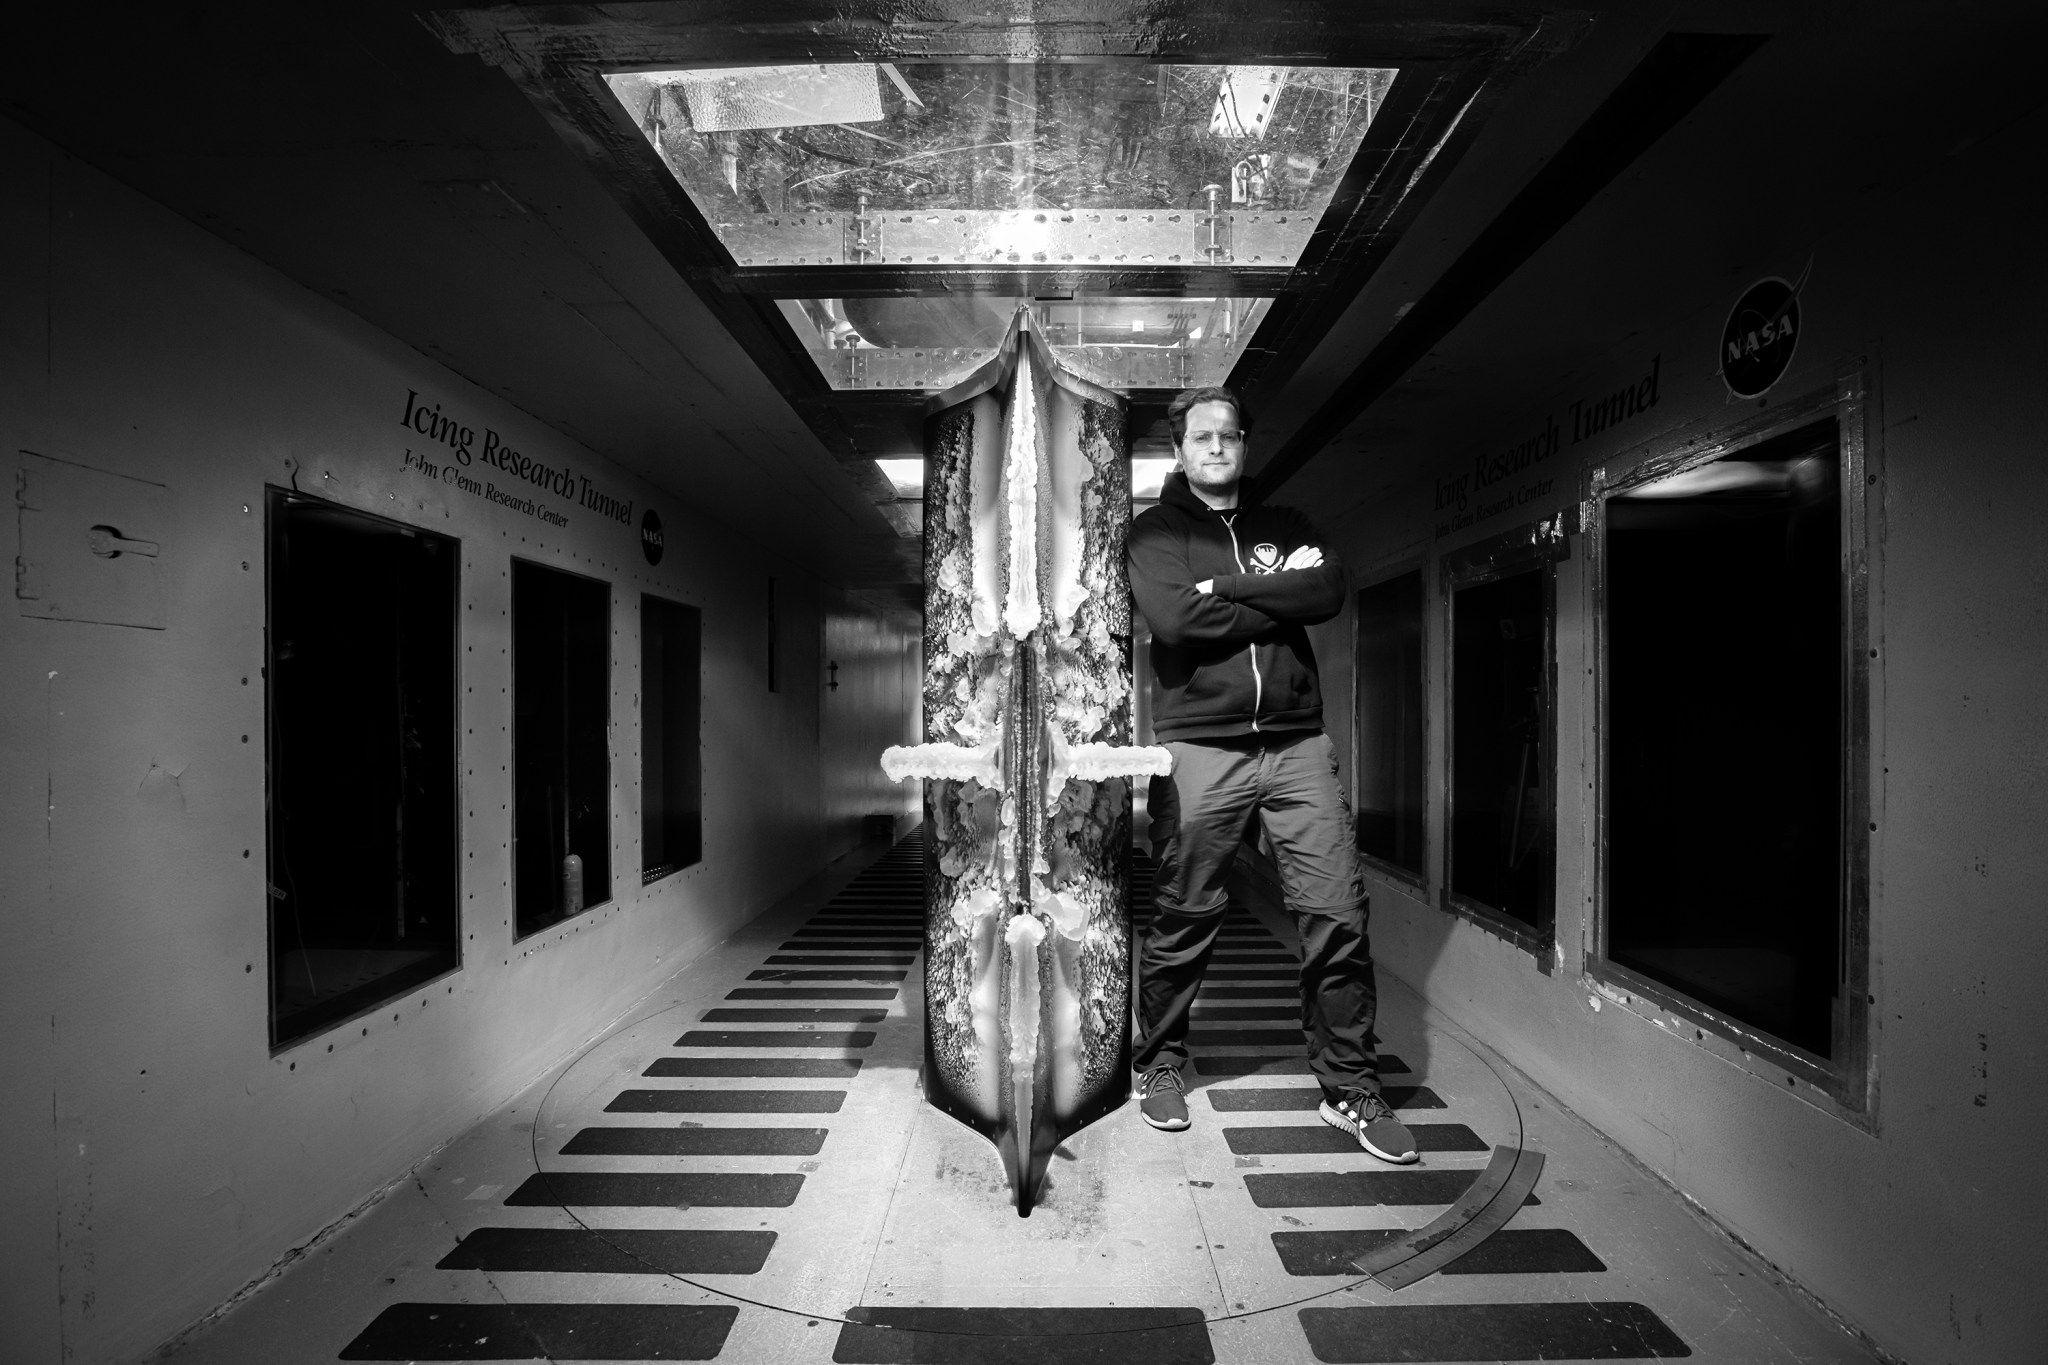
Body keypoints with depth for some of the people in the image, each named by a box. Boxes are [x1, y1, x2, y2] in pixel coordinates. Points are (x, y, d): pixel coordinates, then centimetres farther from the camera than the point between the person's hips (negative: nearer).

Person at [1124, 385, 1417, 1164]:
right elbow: (1173, 618, -12)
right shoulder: (1156, 531, 8)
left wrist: (1225, 588, -8)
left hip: (1297, 741, 3)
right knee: (1183, 920, 5)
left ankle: (1350, 1088, 17)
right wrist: (1278, 601, -4)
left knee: (1338, 912, 1)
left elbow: (1330, 590, -2)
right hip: (1199, 744, -3)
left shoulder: (1286, 527, 19)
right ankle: (1159, 1067, 26)